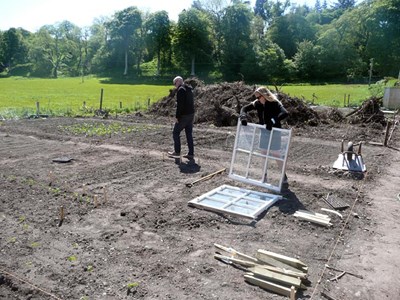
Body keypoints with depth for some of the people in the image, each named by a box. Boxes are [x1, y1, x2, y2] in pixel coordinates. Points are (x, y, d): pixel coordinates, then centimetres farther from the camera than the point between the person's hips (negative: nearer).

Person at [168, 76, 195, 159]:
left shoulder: (181, 90, -13)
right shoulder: (189, 89, 15)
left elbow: (180, 105, -20)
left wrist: (177, 116, -17)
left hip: (184, 116, -9)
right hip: (191, 115, 9)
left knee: (176, 133, 5)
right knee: (189, 134, 11)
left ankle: (177, 152, 9)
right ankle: (191, 154, 12)